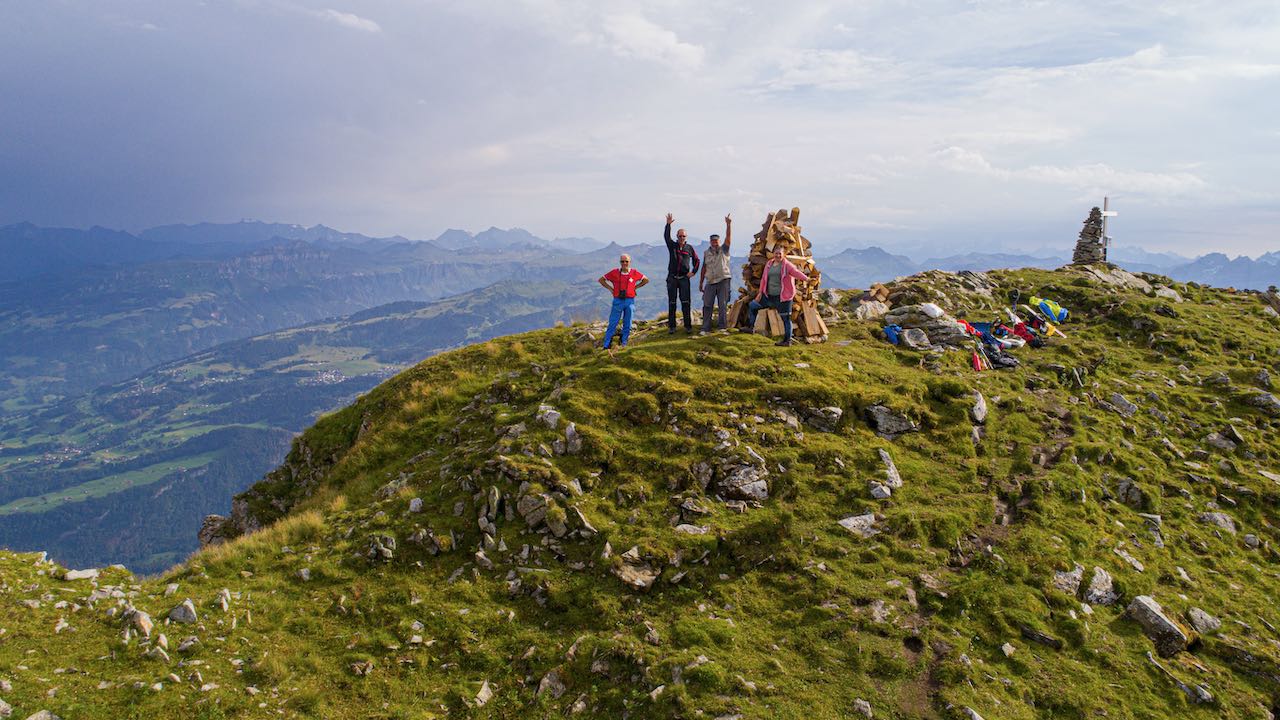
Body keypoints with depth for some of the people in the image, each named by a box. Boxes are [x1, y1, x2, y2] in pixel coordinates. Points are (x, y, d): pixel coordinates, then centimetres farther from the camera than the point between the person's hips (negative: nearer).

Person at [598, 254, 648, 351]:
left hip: (630, 301, 1)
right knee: (612, 323, -1)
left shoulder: (634, 273, 1)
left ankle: (624, 343, 20)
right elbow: (601, 279, 9)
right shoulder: (614, 272, -2)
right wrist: (610, 289, 2)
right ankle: (606, 345, 2)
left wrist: (635, 287, 6)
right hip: (617, 301, -1)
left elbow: (646, 280, 15)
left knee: (627, 324, 7)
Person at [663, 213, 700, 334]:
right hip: (672, 278, 1)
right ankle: (671, 326, 4)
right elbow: (666, 237, -10)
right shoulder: (672, 246, 6)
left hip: (684, 278, 0)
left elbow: (696, 260, 17)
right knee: (672, 303, 2)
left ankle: (688, 326, -2)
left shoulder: (689, 248, 7)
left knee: (685, 303, -4)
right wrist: (668, 224, -21)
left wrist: (694, 272, 5)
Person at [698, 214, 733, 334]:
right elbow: (704, 268, 14)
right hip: (710, 282, 2)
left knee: (723, 305, 0)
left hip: (723, 280, -2)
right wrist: (701, 283, 13)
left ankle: (722, 327, 7)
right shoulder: (706, 253, 12)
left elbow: (728, 237, -11)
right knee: (707, 305, -1)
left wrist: (728, 225, -24)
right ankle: (705, 328, 3)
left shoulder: (724, 250, 4)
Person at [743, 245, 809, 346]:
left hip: (782, 297, -6)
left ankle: (787, 340, 8)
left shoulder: (786, 265, -8)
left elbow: (796, 272, -23)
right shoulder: (769, 264, 10)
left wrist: (806, 278, -41)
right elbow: (764, 279, 16)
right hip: (769, 295, 7)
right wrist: (760, 292, 15)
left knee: (785, 318, -1)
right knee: (752, 306, 12)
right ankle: (751, 327, 25)